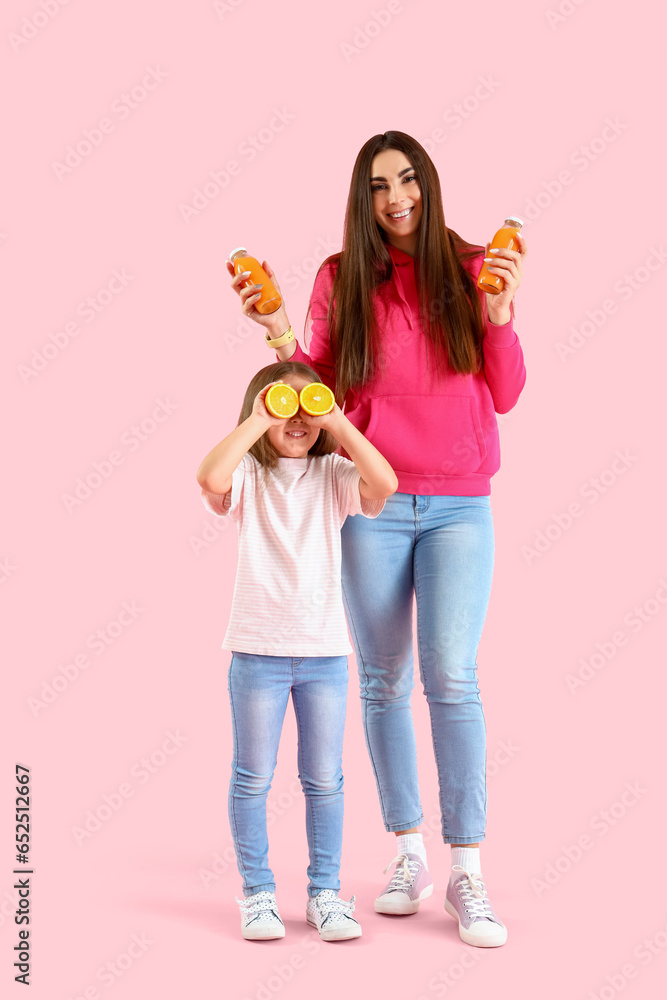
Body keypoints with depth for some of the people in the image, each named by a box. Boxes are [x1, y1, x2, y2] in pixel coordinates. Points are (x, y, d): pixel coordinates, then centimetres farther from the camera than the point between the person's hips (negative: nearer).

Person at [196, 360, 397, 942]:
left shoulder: (333, 474, 4)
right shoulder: (248, 474, -1)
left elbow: (385, 484, -15)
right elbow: (211, 479, -24)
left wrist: (338, 421, -12)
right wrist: (256, 423, -17)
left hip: (325, 652, 2)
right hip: (258, 650, -1)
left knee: (325, 781, 9)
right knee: (253, 778, 7)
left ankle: (325, 893, 23)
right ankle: (258, 893, 21)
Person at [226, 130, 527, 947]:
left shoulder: (471, 269, 4)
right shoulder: (342, 277, 5)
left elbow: (504, 395, 3)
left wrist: (498, 316, -11)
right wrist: (282, 337, -10)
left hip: (460, 505, -1)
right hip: (372, 504, 1)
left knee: (451, 675, -11)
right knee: (383, 680, 5)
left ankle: (466, 876, -4)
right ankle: (408, 853, 19)